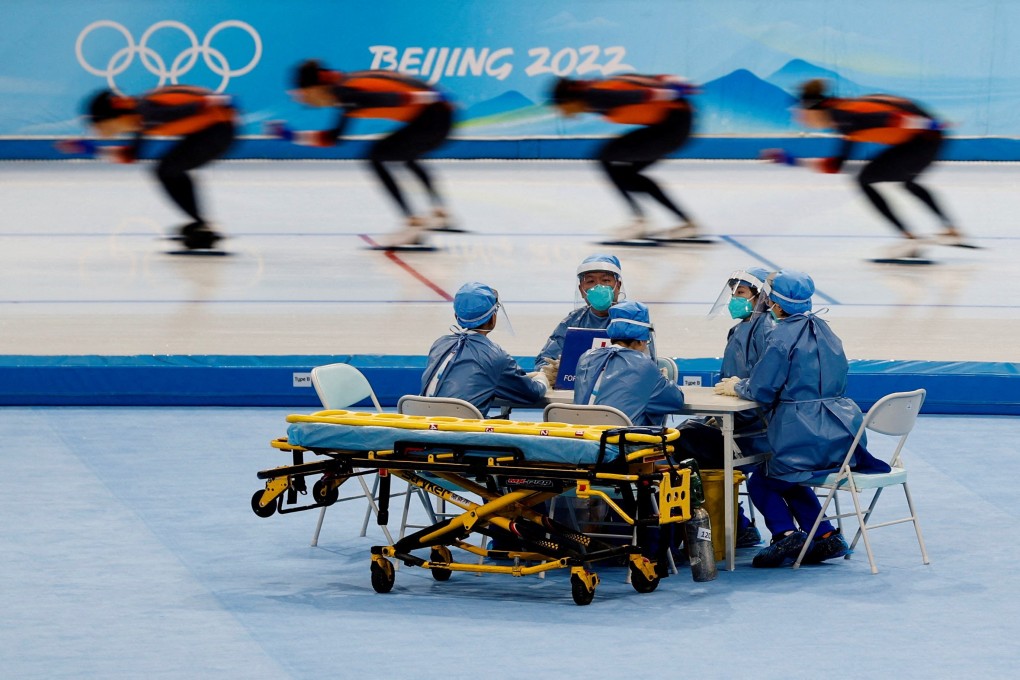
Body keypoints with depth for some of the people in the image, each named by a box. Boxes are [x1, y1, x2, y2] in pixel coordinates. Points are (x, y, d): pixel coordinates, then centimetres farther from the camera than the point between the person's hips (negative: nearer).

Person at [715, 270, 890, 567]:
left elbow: (762, 390, -12)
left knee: (760, 483, 14)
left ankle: (785, 533, -9)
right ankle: (826, 536, 15)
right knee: (787, 481, 29)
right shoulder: (823, 330, 14)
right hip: (841, 435, 7)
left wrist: (737, 387, 10)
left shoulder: (783, 335, -12)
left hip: (803, 436, -7)